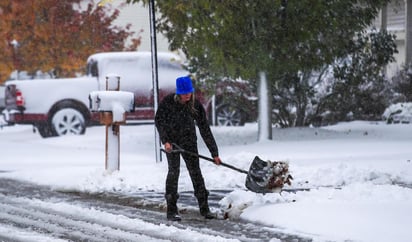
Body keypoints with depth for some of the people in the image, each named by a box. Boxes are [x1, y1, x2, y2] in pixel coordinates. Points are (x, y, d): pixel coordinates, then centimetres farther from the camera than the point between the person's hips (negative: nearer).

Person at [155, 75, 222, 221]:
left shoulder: (196, 106, -13)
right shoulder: (168, 102, -17)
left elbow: (205, 130, -11)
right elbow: (159, 121, -8)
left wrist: (214, 153, -11)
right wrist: (165, 141, -20)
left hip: (188, 140, 2)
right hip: (171, 140, -2)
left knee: (195, 171, -1)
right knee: (174, 170, -12)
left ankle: (204, 208, 8)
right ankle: (171, 210, -9)